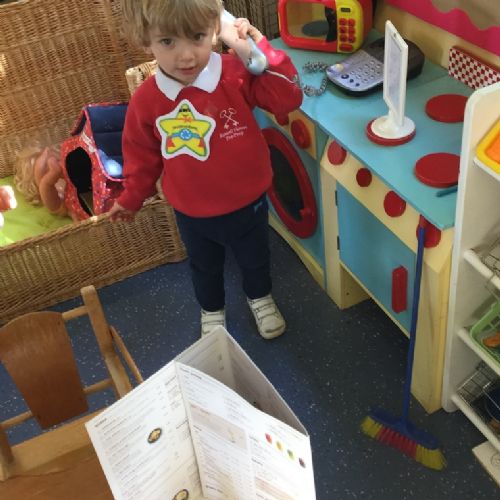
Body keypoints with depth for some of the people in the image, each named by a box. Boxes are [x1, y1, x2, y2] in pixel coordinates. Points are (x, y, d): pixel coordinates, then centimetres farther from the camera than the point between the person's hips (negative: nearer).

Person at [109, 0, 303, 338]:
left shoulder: (237, 74, -22)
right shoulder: (146, 101, -19)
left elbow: (288, 98, -22)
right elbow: (143, 157, -4)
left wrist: (260, 49, -31)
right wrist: (131, 199, 8)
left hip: (248, 202, 0)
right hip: (193, 214, 0)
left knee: (255, 259, 28)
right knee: (205, 268, 28)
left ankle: (260, 298, 61)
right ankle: (212, 311, 59)